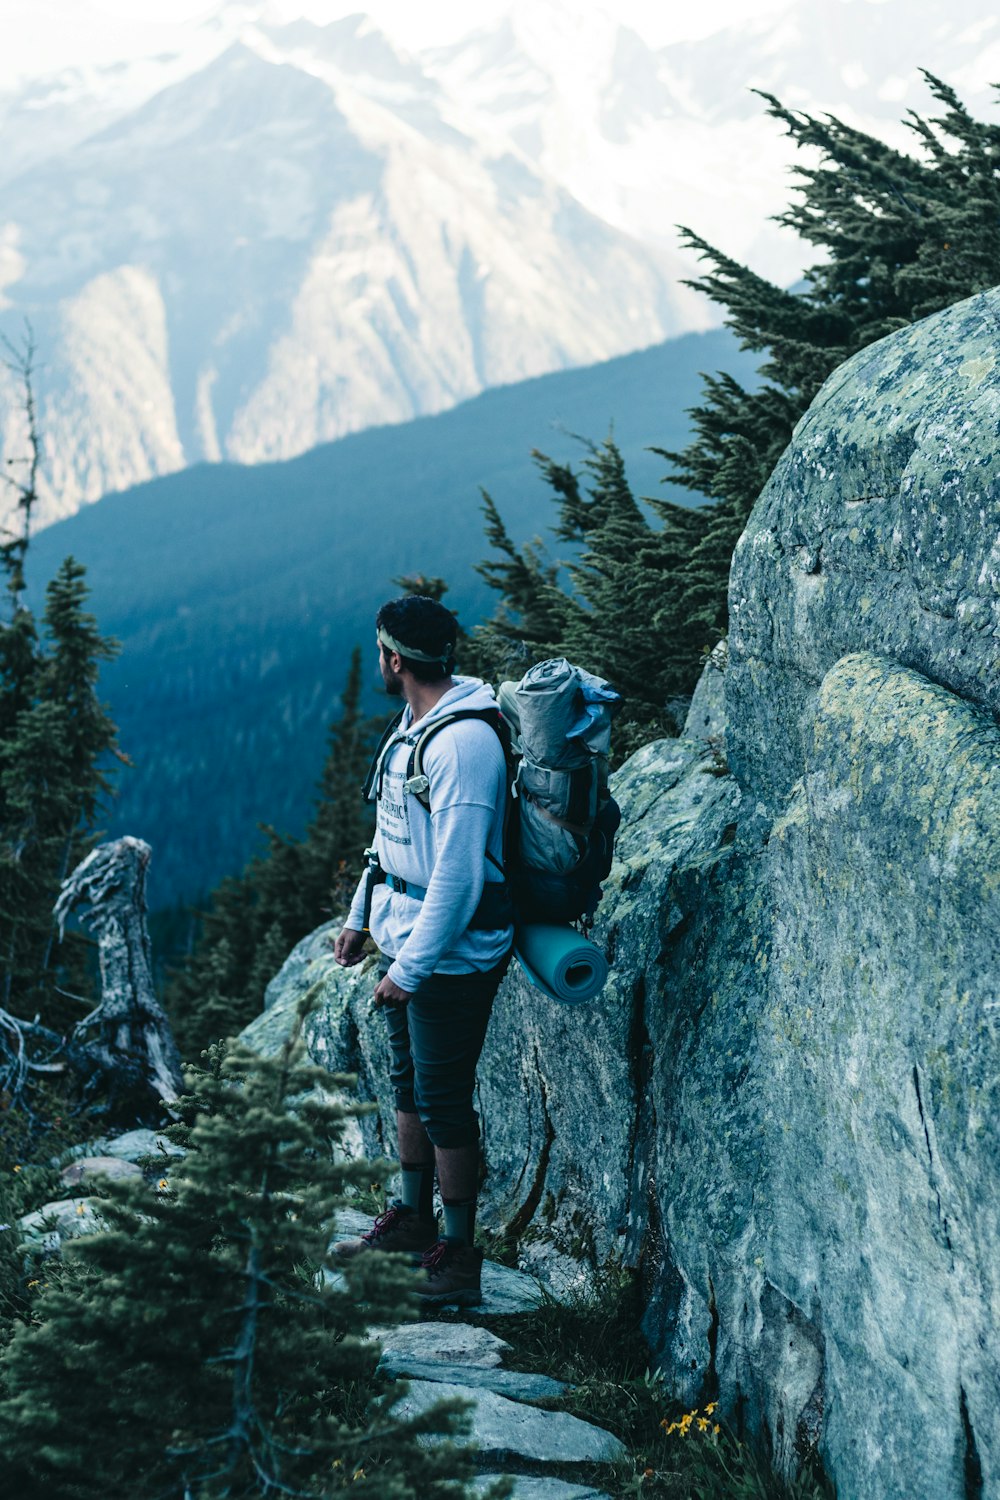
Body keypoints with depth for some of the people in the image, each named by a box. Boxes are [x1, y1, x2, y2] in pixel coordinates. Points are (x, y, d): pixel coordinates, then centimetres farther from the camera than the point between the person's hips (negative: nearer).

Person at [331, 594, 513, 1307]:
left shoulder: (464, 743, -24)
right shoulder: (415, 724, 7)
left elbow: (458, 876, -27)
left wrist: (408, 969, -23)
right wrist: (361, 919, 20)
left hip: (450, 953, -9)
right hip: (406, 936, 9)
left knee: (443, 1101, 0)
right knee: (409, 1086, 20)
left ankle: (459, 1258, 12)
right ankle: (413, 1220, 37)